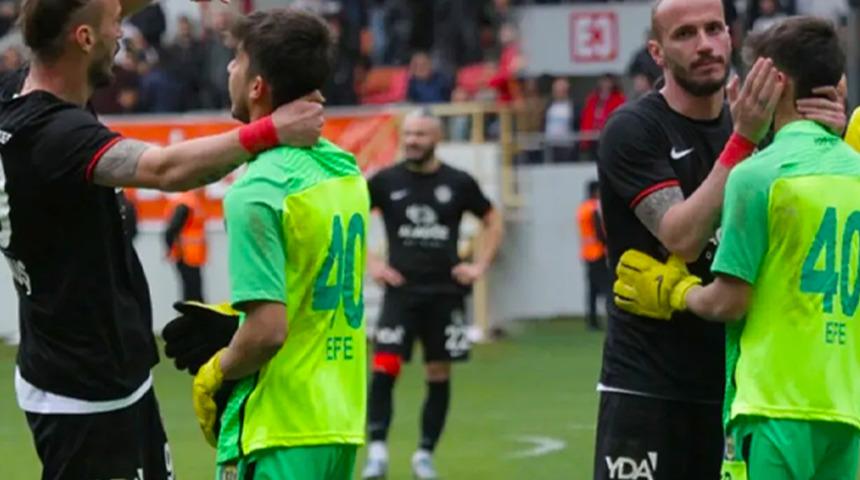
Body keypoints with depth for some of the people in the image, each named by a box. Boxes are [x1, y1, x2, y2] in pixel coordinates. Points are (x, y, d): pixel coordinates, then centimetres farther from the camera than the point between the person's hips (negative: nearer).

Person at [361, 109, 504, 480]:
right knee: (384, 368, -15)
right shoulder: (385, 181, -2)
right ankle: (377, 450, -12)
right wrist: (370, 263, -1)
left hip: (445, 293, 1)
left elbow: (493, 221, 14)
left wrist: (480, 265, 4)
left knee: (439, 374, 5)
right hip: (401, 291, -1)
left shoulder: (458, 183, 0)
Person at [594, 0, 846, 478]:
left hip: (735, 379, 5)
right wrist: (741, 138, -25)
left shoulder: (754, 124, 9)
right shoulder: (633, 129, -7)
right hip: (647, 382, -5)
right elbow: (682, 237, -19)